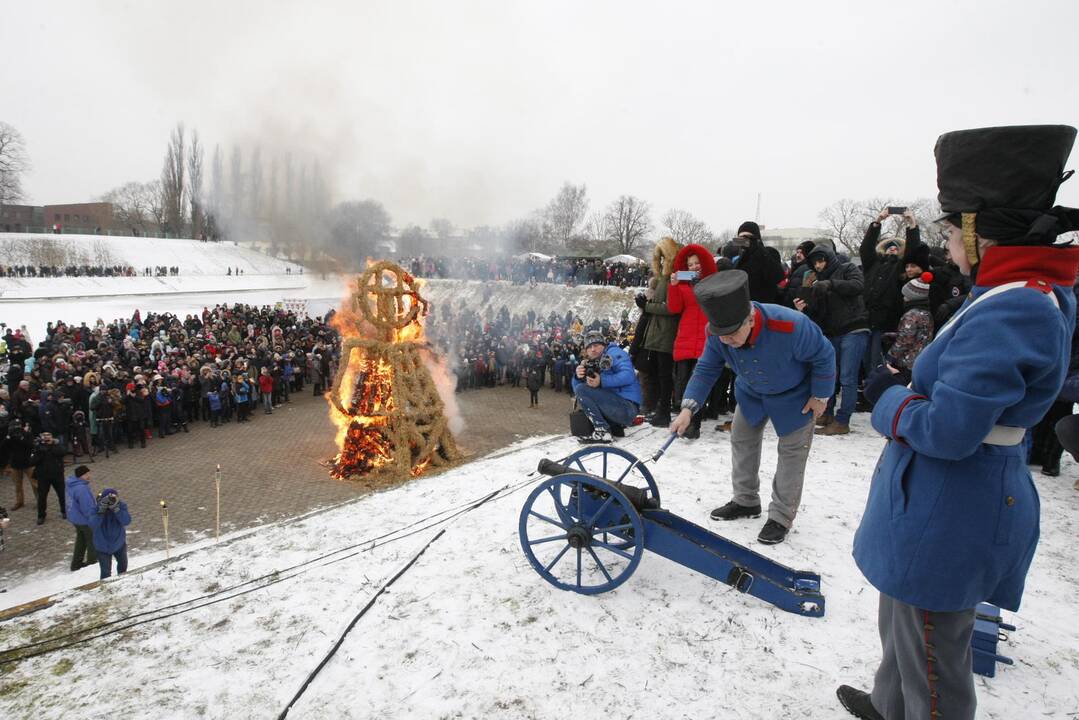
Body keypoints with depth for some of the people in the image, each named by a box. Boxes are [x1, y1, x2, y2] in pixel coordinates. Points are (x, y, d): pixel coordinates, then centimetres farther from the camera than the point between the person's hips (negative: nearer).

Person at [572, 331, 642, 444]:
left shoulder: (614, 352, -3)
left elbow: (628, 375, -21)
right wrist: (578, 377, -8)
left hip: (627, 407, -9)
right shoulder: (590, 363, 19)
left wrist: (602, 381, -27)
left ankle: (602, 431, -17)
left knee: (582, 389, -14)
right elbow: (576, 388, 14)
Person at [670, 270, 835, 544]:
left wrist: (820, 396, -14)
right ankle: (746, 501, 33)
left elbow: (824, 355, -24)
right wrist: (688, 408, -25)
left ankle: (781, 517, 19)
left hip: (794, 396, -4)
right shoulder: (717, 334, -29)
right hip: (751, 393, 5)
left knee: (791, 452, 3)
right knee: (741, 440, 14)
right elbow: (706, 369, -14)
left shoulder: (791, 326, -43)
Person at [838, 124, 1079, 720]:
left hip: (948, 514, -10)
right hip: (950, 499, 10)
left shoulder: (1011, 310, -26)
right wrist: (902, 391, 4)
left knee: (930, 648, 10)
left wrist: (888, 397, -12)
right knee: (904, 620, 29)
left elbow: (947, 430, -28)